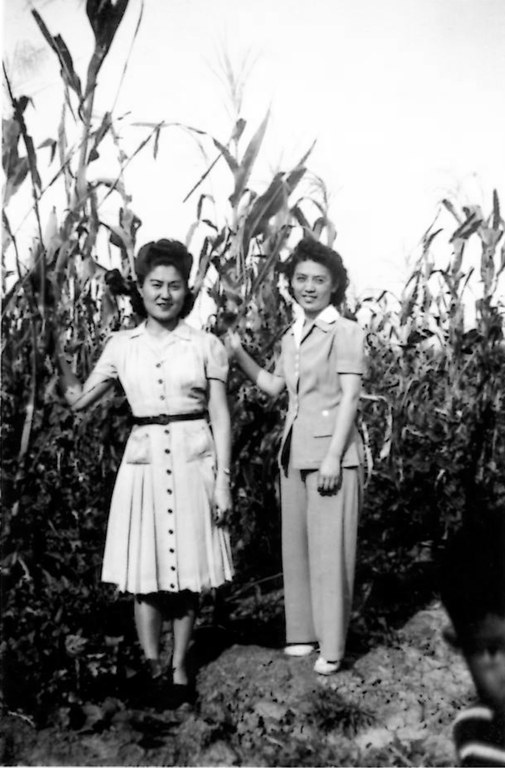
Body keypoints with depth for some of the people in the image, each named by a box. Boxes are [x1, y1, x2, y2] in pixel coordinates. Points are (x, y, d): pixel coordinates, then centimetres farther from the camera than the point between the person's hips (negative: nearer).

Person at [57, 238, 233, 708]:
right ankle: (153, 668, 8)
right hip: (144, 462, 1)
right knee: (145, 574, 0)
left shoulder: (206, 346, 1)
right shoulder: (121, 346, 6)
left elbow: (221, 419, 2)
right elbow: (78, 400, 9)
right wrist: (57, 353, -1)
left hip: (194, 462, -1)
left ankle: (179, 669, 19)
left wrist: (223, 480, -4)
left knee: (188, 574, 6)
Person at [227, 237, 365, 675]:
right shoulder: (291, 337, 14)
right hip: (295, 452, 7)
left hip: (332, 450, -7)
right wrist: (239, 355, 12)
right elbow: (274, 387, 22)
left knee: (330, 548, -3)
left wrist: (333, 457, -17)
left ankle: (331, 647, 5)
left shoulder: (346, 333, -6)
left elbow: (349, 398, -11)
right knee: (296, 545, 11)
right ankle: (303, 633, 24)